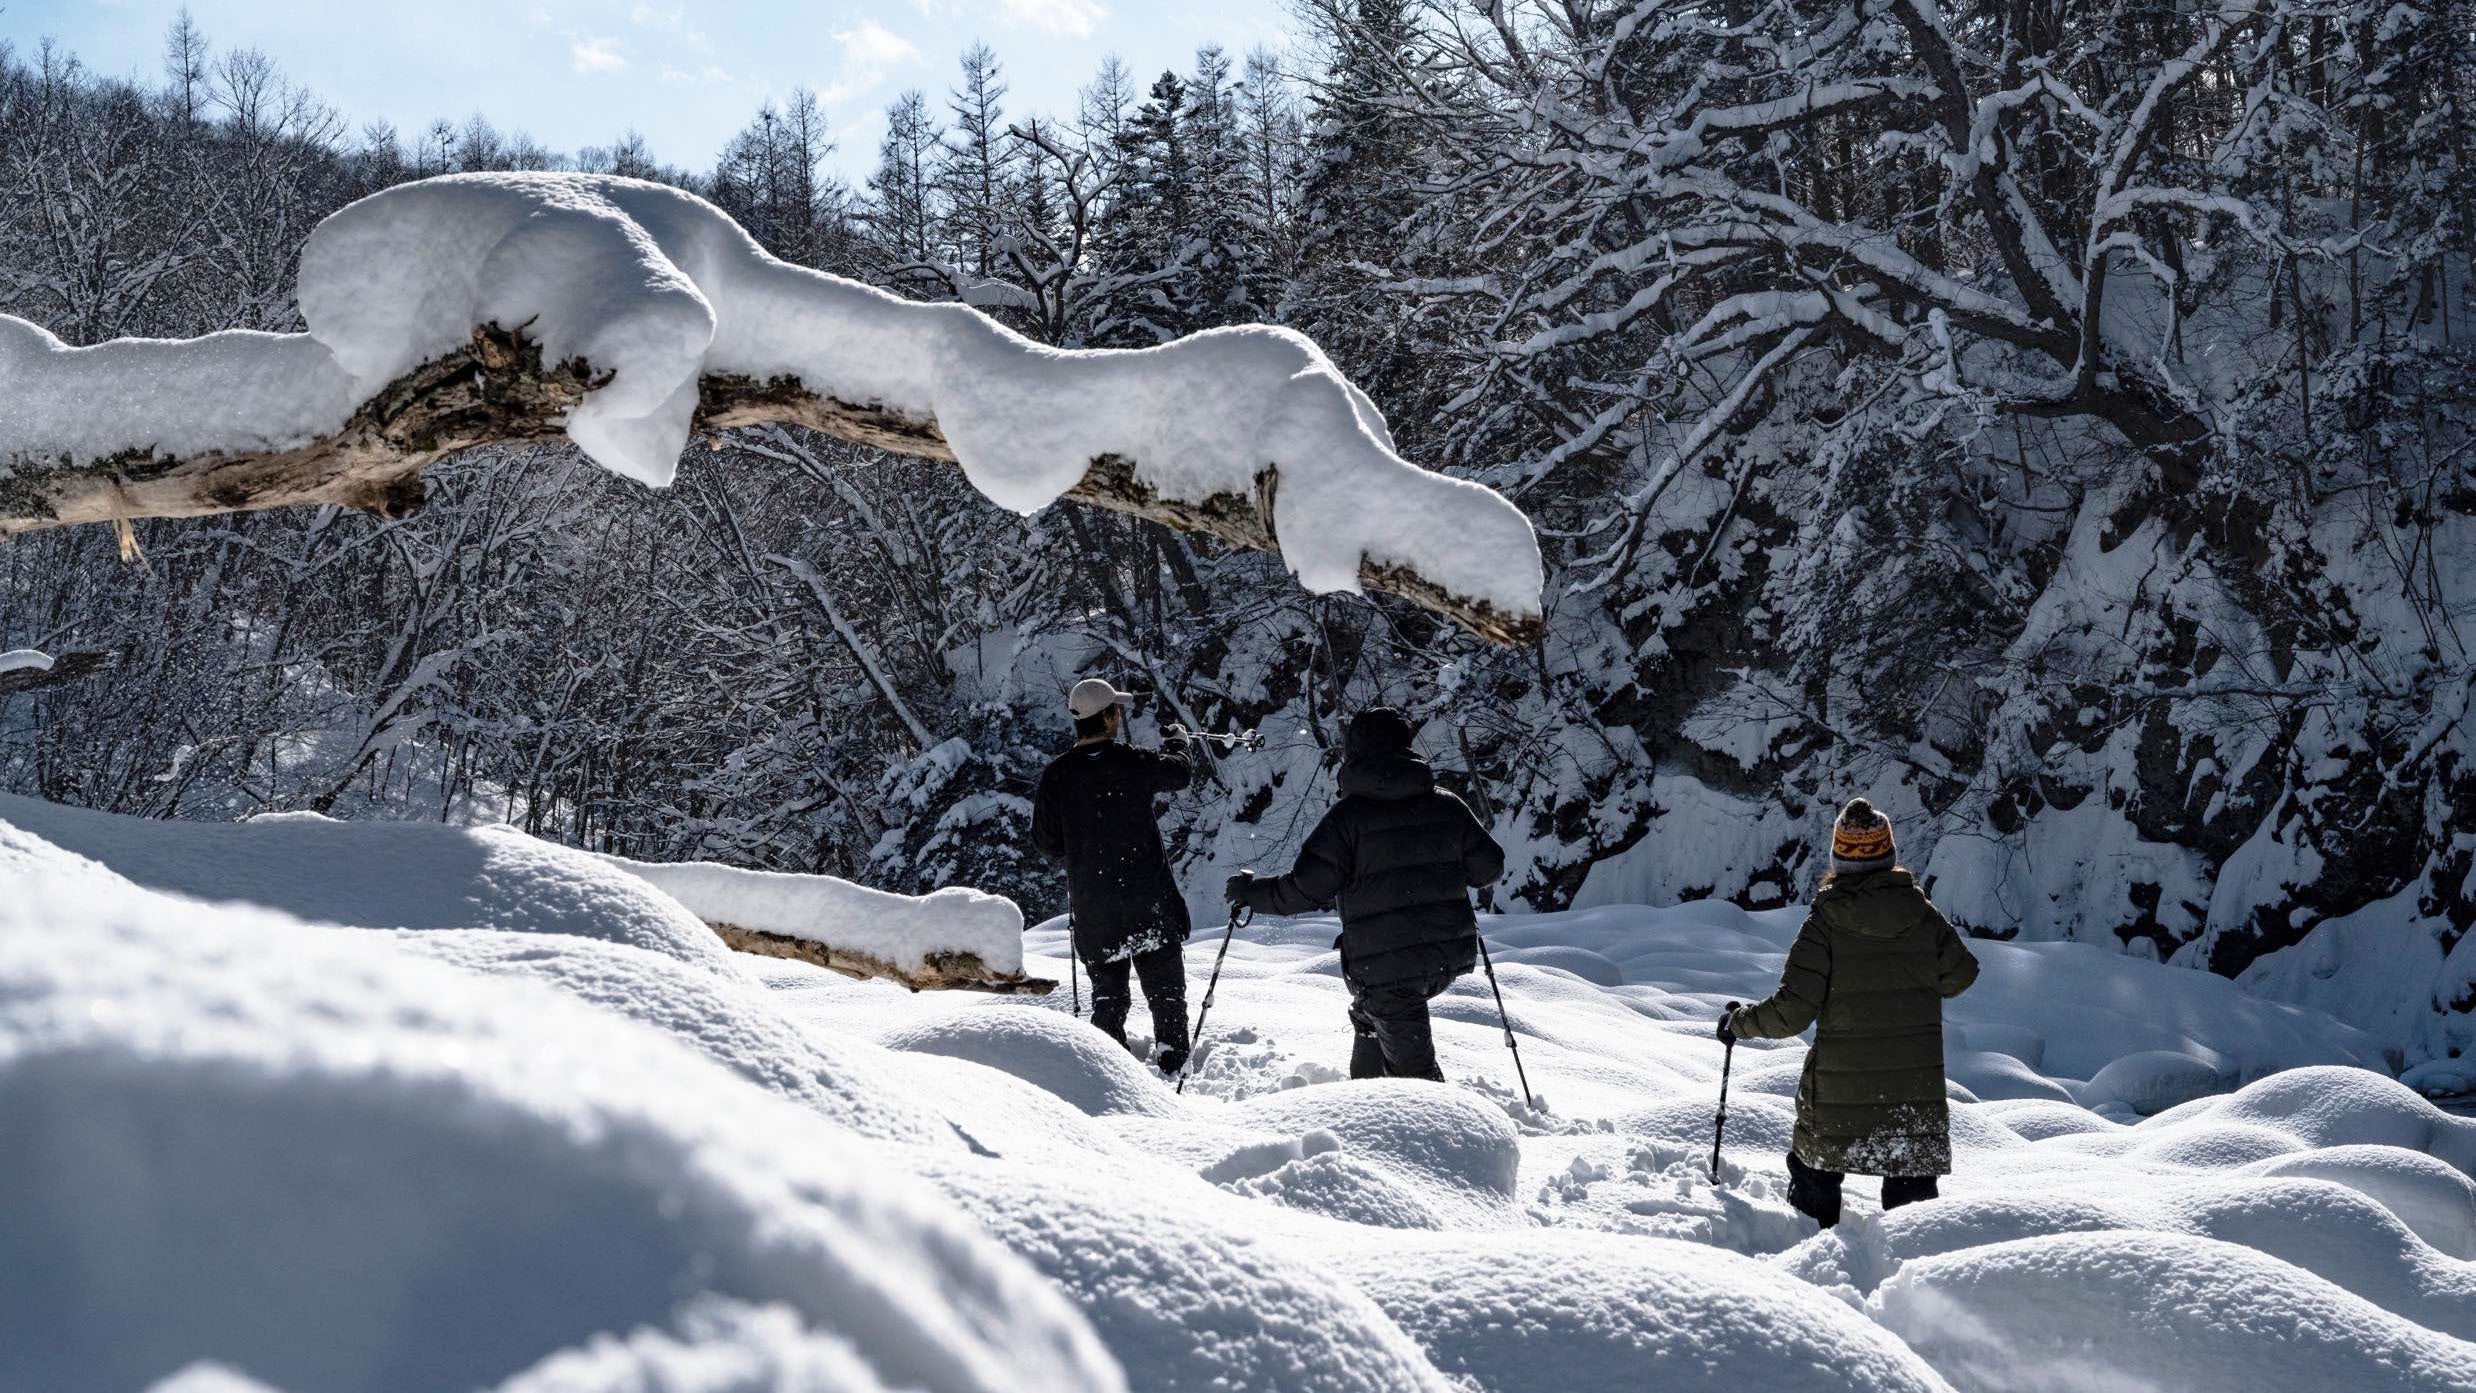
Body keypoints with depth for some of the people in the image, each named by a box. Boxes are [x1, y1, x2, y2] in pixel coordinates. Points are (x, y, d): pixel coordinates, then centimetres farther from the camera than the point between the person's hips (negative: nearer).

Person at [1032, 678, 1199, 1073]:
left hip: (1093, 910, 2)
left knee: (1108, 996, 14)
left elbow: (1045, 843, 1)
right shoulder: (1133, 762, -10)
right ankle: (1173, 1066, 8)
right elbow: (1181, 773, 11)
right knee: (1166, 990, 9)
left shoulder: (1055, 775, -6)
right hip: (1149, 903, -2)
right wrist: (1176, 743, 33)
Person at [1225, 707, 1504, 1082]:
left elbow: (1306, 889, -14)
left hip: (1384, 964, -6)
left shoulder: (1349, 815, -11)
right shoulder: (1446, 805, 2)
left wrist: (1249, 891, 3)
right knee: (1369, 1013, 32)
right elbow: (1489, 867, 6)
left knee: (1414, 1067, 6)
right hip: (1450, 954, 6)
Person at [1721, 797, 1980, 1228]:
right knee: (1912, 1182, 9)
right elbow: (1960, 976, 14)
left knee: (1814, 1170, 18)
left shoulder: (1825, 922, -10)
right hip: (1916, 1084, 2)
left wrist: (1739, 1021, 5)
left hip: (1838, 1092, -1)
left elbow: (1792, 1011, -13)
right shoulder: (1923, 914, -2)